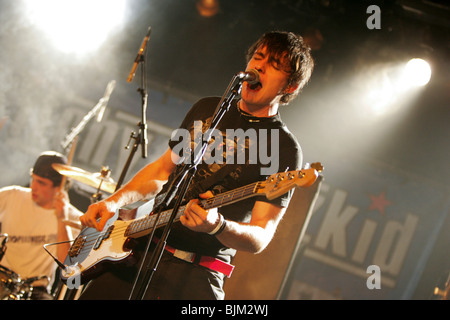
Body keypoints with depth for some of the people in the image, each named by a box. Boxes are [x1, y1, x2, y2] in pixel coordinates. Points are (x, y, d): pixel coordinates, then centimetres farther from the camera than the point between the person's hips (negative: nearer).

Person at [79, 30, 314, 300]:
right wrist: (114, 202, 5)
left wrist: (217, 226, -32)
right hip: (140, 248, 5)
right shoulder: (207, 108, 13)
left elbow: (260, 238, -13)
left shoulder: (284, 148, -7)